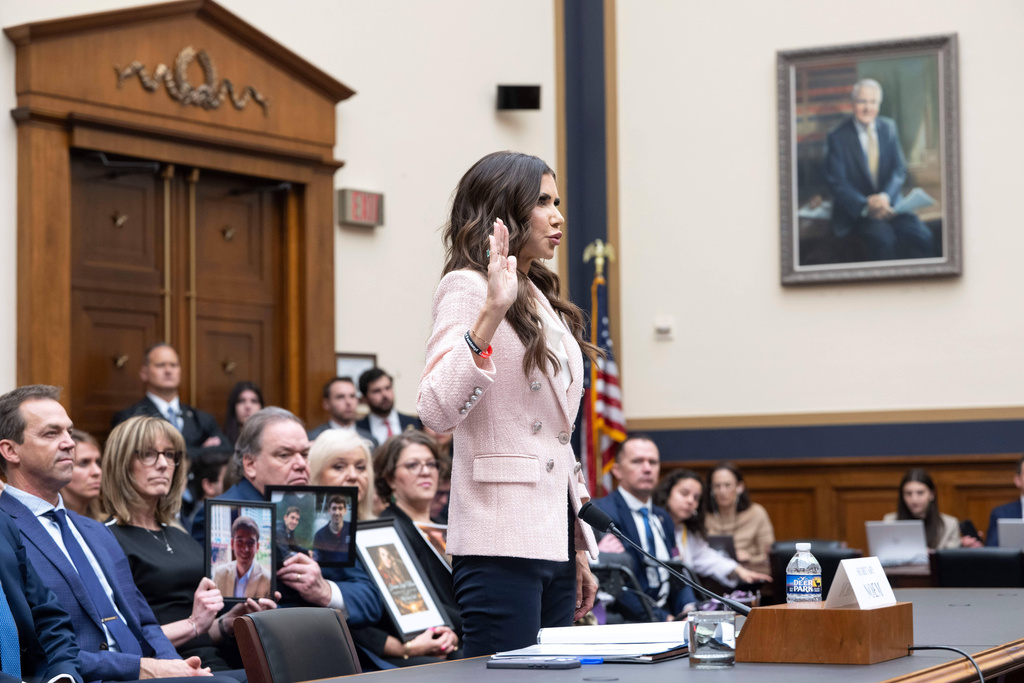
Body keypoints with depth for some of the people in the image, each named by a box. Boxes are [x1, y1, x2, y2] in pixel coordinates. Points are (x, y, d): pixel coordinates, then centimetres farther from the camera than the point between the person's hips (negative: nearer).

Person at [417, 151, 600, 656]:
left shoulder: (542, 301, 19)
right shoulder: (467, 287, -6)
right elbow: (437, 413, -22)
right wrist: (491, 315, -30)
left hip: (556, 539, 9)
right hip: (501, 543, -9)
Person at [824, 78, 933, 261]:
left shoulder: (888, 128, 9)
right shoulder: (837, 137, -4)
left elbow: (899, 170, 6)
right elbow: (837, 183, -8)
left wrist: (885, 197, -15)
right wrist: (866, 206, -23)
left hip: (888, 203, 4)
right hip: (856, 210, -4)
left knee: (922, 236, -22)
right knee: (883, 237, -34)